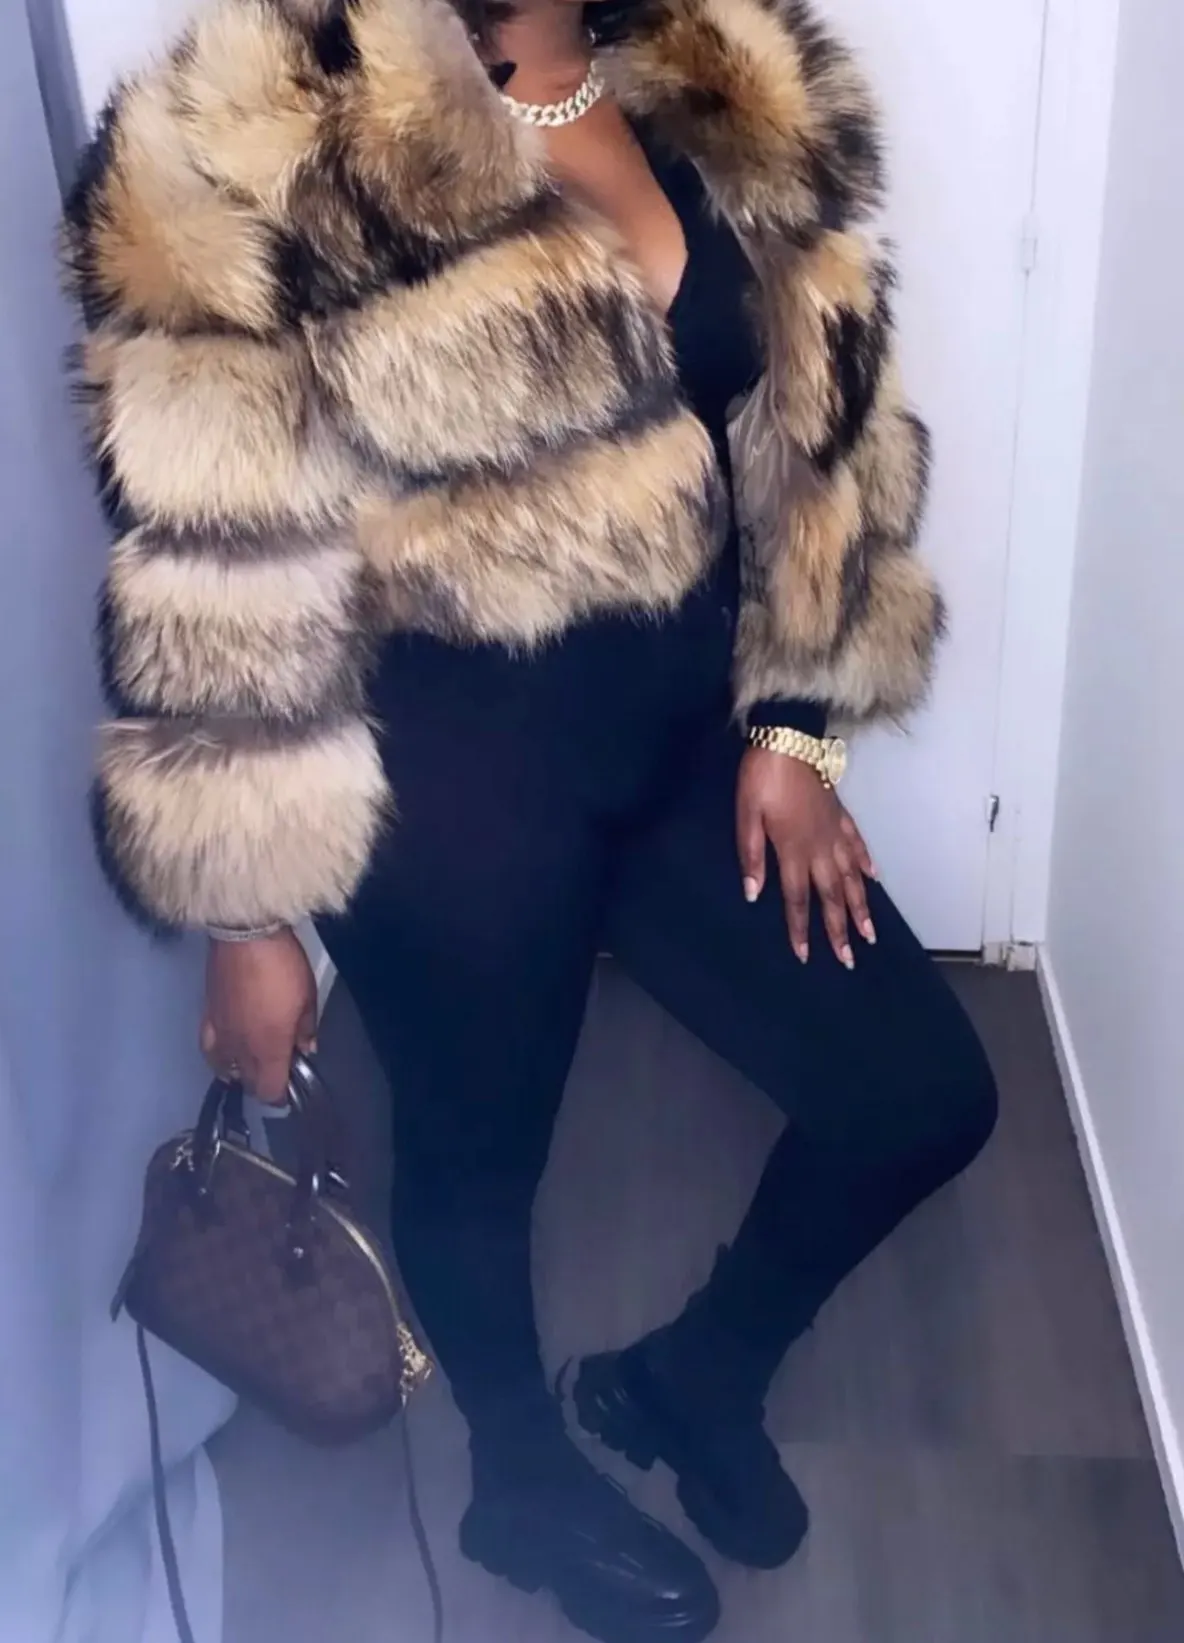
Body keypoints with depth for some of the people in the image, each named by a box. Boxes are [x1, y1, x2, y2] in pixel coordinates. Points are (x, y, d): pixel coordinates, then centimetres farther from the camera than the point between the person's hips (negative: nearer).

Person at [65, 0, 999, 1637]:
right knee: (476, 1155, 17)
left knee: (925, 1096, 10)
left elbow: (814, 422, 9)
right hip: (448, 775, -5)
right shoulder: (255, 149, -17)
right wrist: (248, 910, -9)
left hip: (682, 729, 6)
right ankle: (527, 1482, 51)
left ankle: (690, 1377, 41)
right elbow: (216, 570, -14)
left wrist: (793, 720, 7)